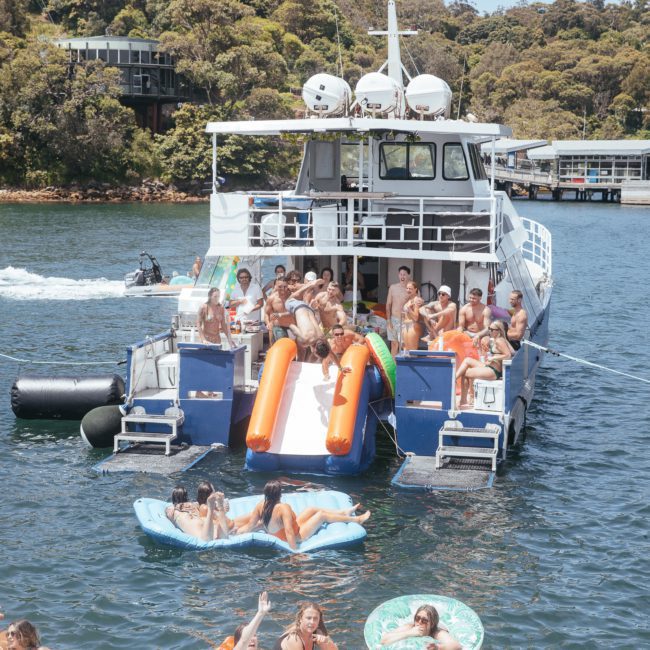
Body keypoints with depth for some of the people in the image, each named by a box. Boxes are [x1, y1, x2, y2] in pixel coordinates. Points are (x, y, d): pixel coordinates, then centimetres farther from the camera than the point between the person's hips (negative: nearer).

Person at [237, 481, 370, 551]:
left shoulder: (260, 506, -13)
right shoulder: (284, 508, -34)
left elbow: (250, 526, -11)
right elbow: (289, 531, -38)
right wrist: (295, 550, -34)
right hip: (296, 536, -8)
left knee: (312, 509, 18)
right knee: (322, 515, 4)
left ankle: (345, 512, 34)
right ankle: (356, 519, 21)